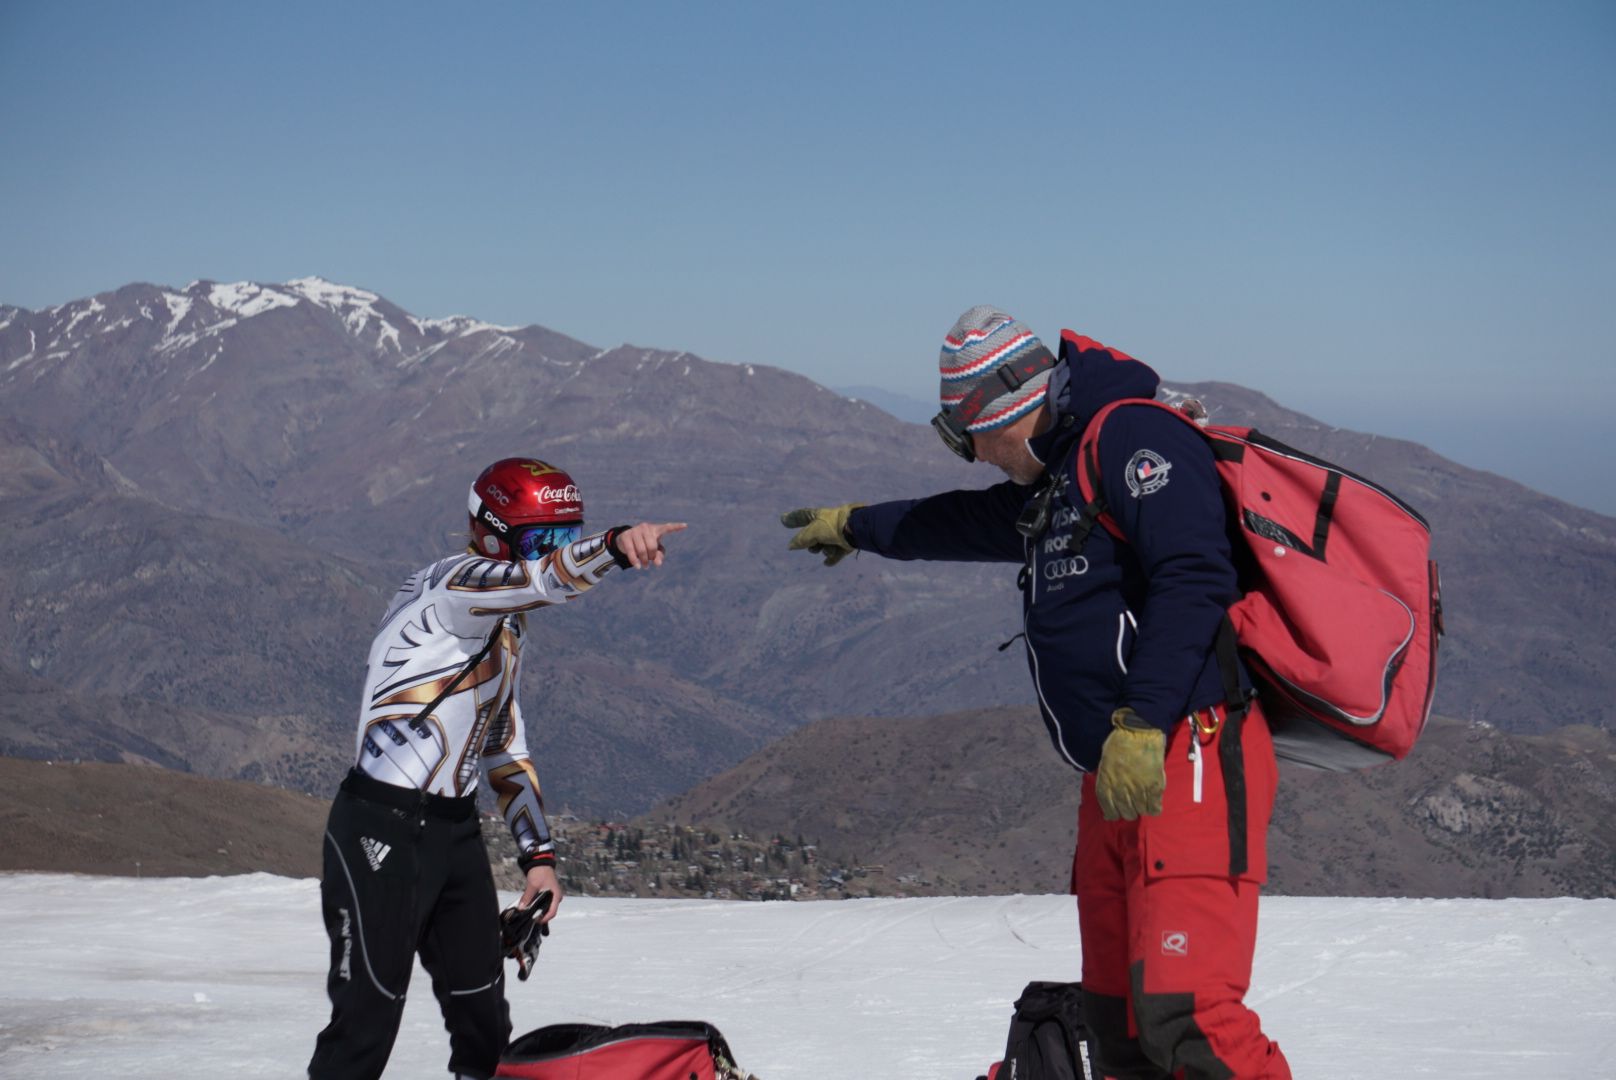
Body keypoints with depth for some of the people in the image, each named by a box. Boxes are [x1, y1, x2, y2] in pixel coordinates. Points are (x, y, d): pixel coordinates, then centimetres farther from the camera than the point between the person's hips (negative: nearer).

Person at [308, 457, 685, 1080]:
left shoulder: (508, 628, 15)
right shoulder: (451, 584, -13)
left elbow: (505, 746, 20)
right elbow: (536, 579, -36)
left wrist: (538, 854, 15)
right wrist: (615, 545, -53)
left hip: (456, 831, 9)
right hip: (382, 833, -9)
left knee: (482, 1017, 13)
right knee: (368, 1019, -5)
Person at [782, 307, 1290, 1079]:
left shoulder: (1130, 437, -7)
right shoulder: (1052, 484, 24)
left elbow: (1193, 581, -21)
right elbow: (970, 523, 44)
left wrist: (1140, 725, -26)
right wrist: (856, 526, 58)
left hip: (1187, 765, -10)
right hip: (1118, 775, 10)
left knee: (1183, 1008, -22)